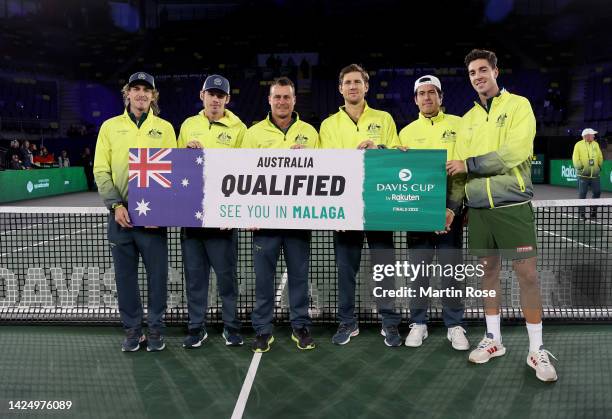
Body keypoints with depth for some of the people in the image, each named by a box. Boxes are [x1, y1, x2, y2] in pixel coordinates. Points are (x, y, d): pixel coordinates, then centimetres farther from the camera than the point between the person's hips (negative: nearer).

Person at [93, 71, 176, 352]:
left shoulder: (165, 128, 6)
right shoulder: (110, 127, 8)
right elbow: (101, 171, 4)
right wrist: (116, 205, -9)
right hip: (121, 213, 1)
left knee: (157, 273, 3)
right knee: (125, 274, 7)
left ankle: (156, 329, 18)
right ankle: (132, 329, 20)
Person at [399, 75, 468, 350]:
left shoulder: (458, 126, 3)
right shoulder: (407, 132, 9)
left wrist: (452, 209, -13)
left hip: (450, 210, -1)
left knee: (451, 270, 4)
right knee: (419, 269, 6)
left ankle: (455, 325, 16)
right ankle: (418, 324, 18)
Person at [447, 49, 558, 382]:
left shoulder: (518, 105, -1)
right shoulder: (468, 118, 14)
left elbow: (515, 152, -16)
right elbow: (459, 167, 14)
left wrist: (469, 164, -13)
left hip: (512, 205, -4)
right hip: (478, 207, 5)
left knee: (527, 273, -2)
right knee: (489, 271, 9)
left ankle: (537, 350, 9)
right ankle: (493, 339, 21)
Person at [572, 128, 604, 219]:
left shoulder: (596, 144, 9)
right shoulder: (578, 145, -5)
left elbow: (600, 157, 12)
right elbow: (576, 159, -8)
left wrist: (599, 166, 3)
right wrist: (581, 168, -15)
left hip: (595, 175, 4)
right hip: (583, 175, -4)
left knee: (597, 192, 3)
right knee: (582, 194, 2)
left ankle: (593, 212, 15)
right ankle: (581, 213, 10)